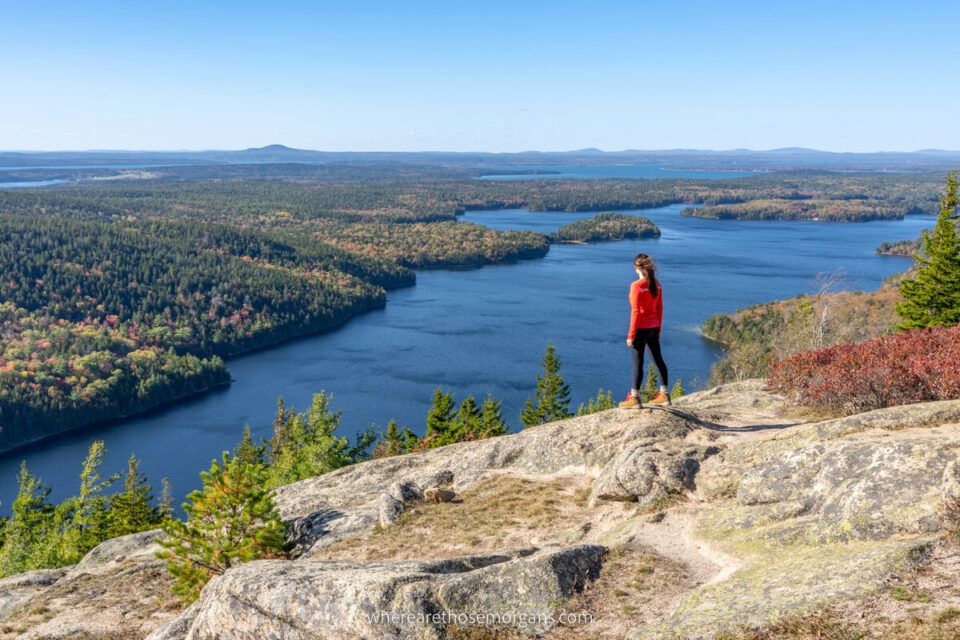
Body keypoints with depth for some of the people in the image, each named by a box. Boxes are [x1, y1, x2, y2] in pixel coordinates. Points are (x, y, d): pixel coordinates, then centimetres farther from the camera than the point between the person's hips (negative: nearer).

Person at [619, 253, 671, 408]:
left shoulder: (636, 286, -18)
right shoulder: (656, 283, 2)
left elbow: (635, 312, -18)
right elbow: (659, 308, 8)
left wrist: (631, 335, -12)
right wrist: (659, 328, 18)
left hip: (641, 329, -7)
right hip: (654, 327, 7)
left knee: (637, 363, 1)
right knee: (658, 360, 14)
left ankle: (634, 398, 7)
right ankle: (664, 394, 23)